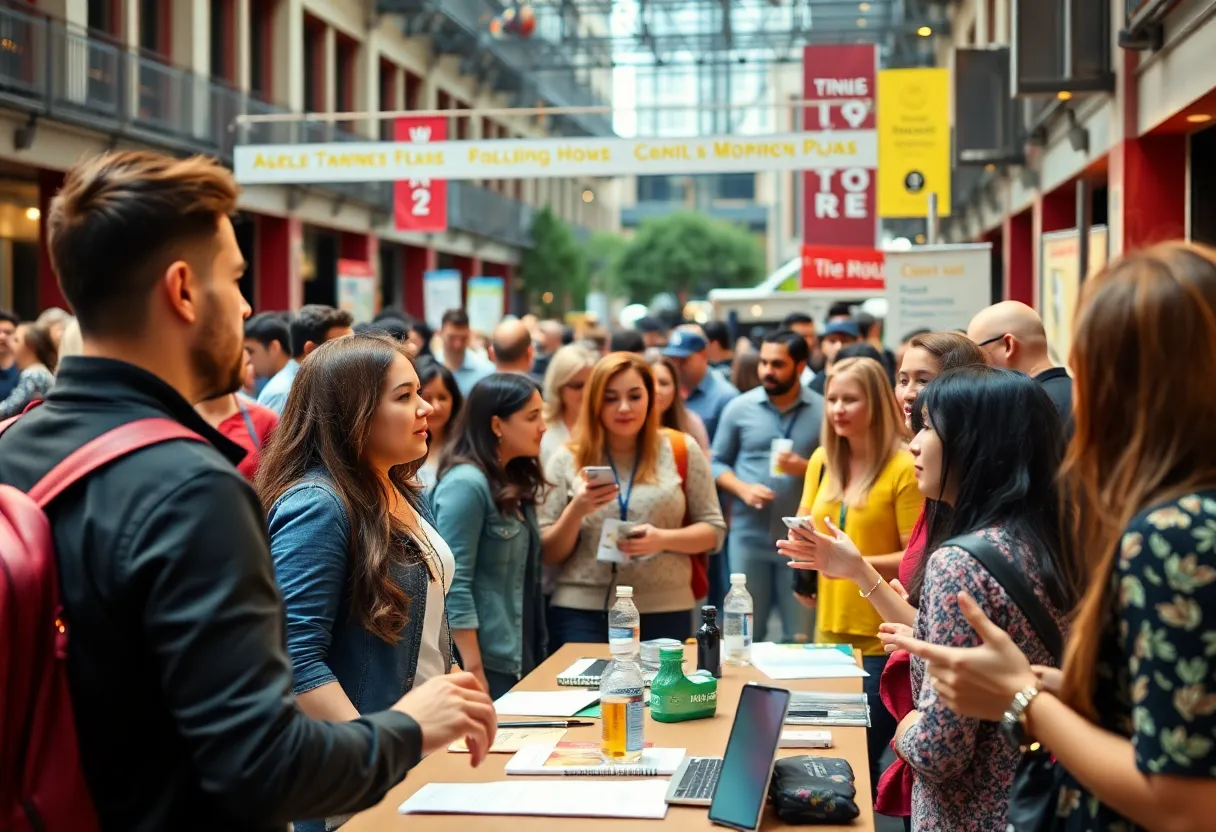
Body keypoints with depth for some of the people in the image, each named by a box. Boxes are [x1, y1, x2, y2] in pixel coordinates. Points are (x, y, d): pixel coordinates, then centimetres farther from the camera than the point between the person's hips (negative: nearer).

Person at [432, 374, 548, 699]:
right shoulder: (466, 484, -16)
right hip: (486, 662, -9)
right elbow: (454, 586, -20)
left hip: (519, 659, 9)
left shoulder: (513, 482, 11)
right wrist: (473, 671, -21)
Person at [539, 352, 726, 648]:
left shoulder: (681, 450, 2)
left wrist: (662, 539, -13)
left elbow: (713, 530, 5)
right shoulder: (567, 459, 3)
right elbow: (548, 553, 4)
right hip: (581, 613, 0)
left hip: (665, 613, 0)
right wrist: (576, 510, -14)